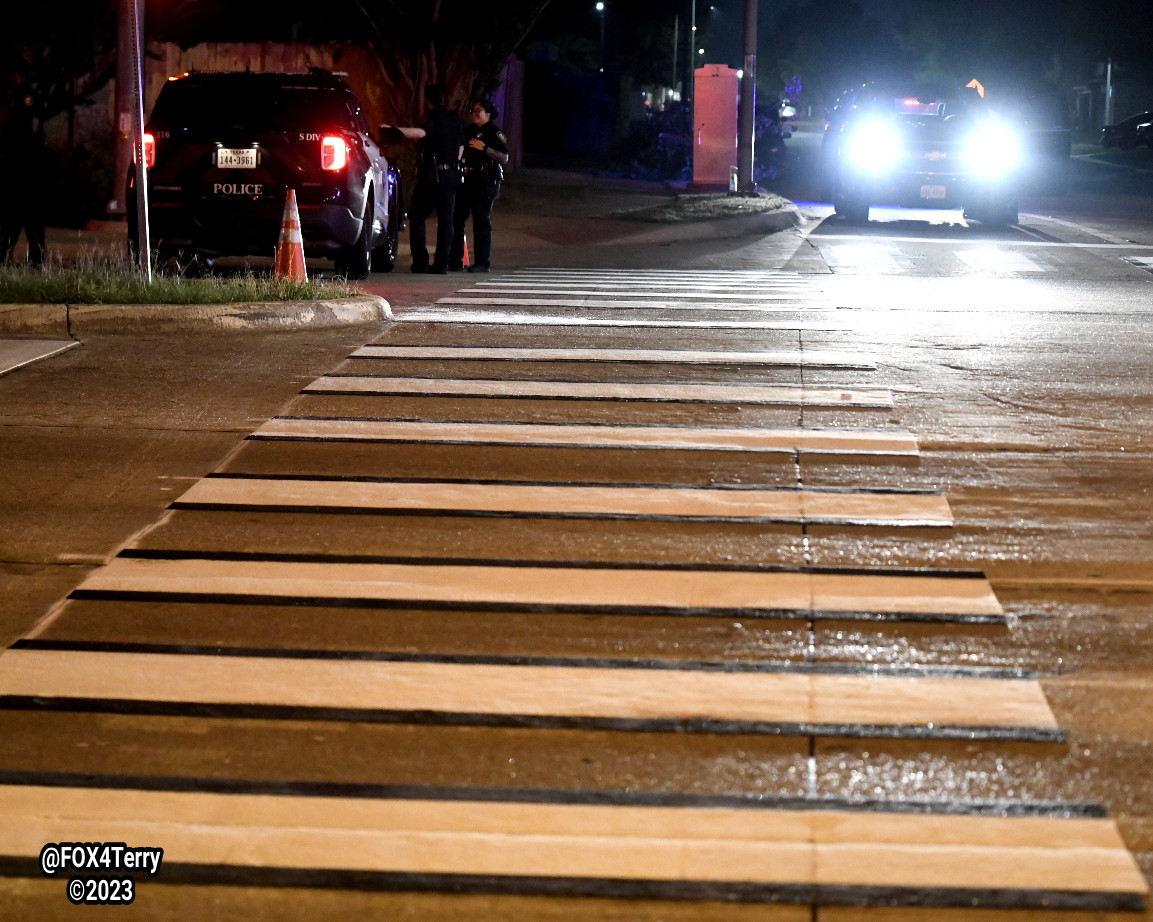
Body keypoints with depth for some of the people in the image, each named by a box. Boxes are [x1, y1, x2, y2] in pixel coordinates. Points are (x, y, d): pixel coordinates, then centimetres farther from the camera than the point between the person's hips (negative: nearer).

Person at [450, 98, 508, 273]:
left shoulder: (495, 133, -2)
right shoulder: (468, 131, 18)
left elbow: (504, 158, -11)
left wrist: (484, 148, -19)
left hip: (485, 182, -7)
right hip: (466, 180, 7)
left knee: (481, 221, -6)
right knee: (456, 218, 1)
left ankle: (483, 262, -2)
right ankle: (455, 260, 6)